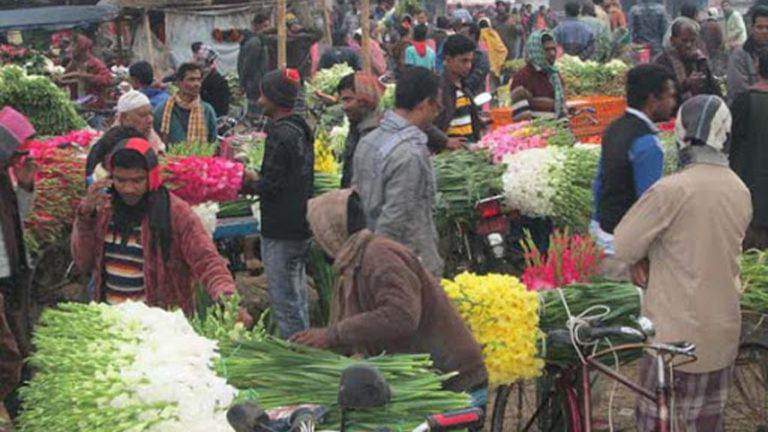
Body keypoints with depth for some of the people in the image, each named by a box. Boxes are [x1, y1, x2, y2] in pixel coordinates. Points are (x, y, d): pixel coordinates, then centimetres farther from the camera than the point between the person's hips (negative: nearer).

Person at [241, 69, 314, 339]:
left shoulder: (280, 134, -18)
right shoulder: (301, 129, 12)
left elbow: (271, 185, -20)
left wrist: (248, 185, -3)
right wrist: (256, 181, 14)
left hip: (281, 230, -10)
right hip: (302, 225, 10)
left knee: (283, 299, -4)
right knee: (297, 293, 18)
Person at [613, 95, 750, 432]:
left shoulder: (671, 190, -20)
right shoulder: (741, 192, 1)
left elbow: (623, 247, -15)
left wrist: (641, 259, 6)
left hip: (676, 333, -6)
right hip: (723, 334, 6)